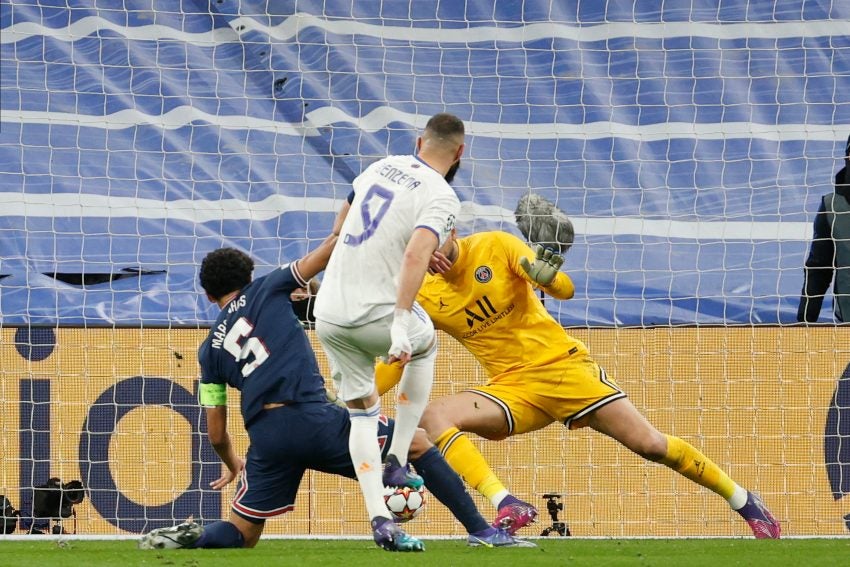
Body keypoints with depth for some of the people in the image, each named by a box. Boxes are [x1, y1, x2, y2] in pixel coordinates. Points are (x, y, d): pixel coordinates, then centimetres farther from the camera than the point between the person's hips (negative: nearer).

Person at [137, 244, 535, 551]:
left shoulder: (209, 350, 20)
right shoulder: (266, 291, 12)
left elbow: (216, 434, 21)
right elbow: (328, 251, 6)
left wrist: (233, 466, 38)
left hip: (265, 437, 3)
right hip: (314, 419, -3)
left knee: (242, 534, 19)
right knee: (416, 442, 14)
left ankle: (191, 537, -13)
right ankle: (480, 531, 6)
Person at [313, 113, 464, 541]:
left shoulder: (382, 167, 10)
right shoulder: (441, 197, -10)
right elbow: (415, 255, -27)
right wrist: (400, 325, -31)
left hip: (328, 314, 5)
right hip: (375, 315, -5)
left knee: (362, 413, 15)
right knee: (424, 344, 29)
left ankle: (378, 519, 1)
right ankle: (397, 462, 24)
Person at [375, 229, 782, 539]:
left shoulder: (496, 247, -7)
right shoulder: (425, 298, -1)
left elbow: (566, 290, -10)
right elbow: (393, 364, 2)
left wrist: (545, 274, -32)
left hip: (562, 363, -2)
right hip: (512, 388, 3)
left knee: (649, 444, -10)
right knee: (433, 418, -25)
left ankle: (744, 502, 9)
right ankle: (508, 507, -36)